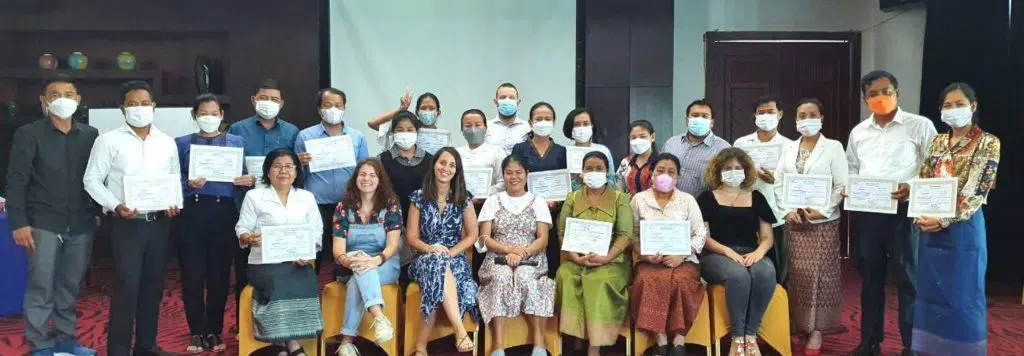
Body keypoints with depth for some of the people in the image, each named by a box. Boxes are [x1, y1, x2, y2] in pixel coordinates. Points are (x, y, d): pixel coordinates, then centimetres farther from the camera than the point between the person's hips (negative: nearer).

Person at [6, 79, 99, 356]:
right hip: (44, 224, -3)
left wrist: (100, 212, 5)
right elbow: (16, 181, -4)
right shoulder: (28, 134, -1)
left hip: (81, 225, 3)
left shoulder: (90, 135, 8)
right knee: (41, 288, -1)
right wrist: (19, 222, -10)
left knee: (70, 286, 12)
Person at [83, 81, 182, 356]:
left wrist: (175, 203, -2)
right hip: (126, 223, -4)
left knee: (153, 284, 9)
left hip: (159, 222, 4)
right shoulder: (108, 141, -1)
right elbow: (92, 179, -2)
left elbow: (175, 178, 16)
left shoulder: (167, 142, 10)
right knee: (127, 285, -7)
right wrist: (115, 206, -15)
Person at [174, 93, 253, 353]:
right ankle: (197, 332, 13)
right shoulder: (182, 143, 11)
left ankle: (214, 331, 17)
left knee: (220, 274, 5)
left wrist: (250, 180, -15)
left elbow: (247, 176, 7)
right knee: (192, 275, 0)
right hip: (192, 212, 0)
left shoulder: (237, 142, 11)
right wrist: (188, 184, -15)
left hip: (224, 213, 0)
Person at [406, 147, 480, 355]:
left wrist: (450, 252, -10)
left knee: (437, 282, -36)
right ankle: (460, 331, -46)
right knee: (437, 264, -38)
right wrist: (430, 248, -17)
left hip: (455, 258, 1)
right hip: (425, 259, 0)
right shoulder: (419, 197, 4)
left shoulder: (464, 198, 5)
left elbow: (472, 234, 7)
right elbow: (411, 237, 4)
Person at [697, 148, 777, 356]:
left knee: (766, 273, -34)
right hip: (717, 256, -3)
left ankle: (751, 334, -24)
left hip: (750, 255, 3)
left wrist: (759, 251, -10)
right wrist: (728, 251, -16)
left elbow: (767, 236, 14)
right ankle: (737, 337, -25)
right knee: (738, 275, -37)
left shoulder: (756, 198, 17)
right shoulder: (707, 199, 9)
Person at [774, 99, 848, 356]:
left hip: (823, 221, -3)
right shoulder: (788, 148, 11)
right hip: (793, 221, 3)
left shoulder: (833, 147, 1)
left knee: (819, 274, -3)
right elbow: (778, 184, 8)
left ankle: (816, 331, 3)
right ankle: (800, 326, 12)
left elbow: (841, 185, -5)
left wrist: (820, 212, -15)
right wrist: (788, 211, -6)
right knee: (798, 275, 3)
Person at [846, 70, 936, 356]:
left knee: (910, 278, 2)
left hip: (904, 210, -4)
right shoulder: (858, 132, 14)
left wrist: (912, 188, -21)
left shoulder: (920, 126, -2)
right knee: (870, 277, 12)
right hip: (865, 212, 5)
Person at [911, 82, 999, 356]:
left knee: (963, 296, 2)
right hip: (930, 228, 5)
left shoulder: (987, 143, -4)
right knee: (930, 293, 10)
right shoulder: (938, 142, 11)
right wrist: (919, 216, -7)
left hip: (963, 228, -5)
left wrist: (944, 220, -19)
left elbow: (978, 192, -12)